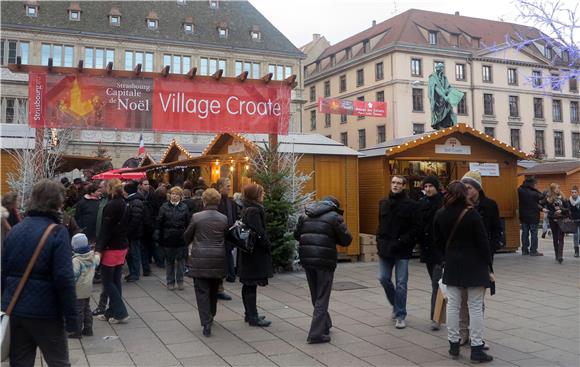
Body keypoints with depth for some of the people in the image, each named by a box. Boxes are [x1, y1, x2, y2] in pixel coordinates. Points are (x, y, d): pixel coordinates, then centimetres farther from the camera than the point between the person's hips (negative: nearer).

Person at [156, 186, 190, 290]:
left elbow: (188, 223, 2)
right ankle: (170, 282, 18)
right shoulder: (164, 207, 2)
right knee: (169, 261, 8)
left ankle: (180, 281, 18)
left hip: (181, 238, 0)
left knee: (181, 260, 5)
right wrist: (158, 237, -5)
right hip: (168, 238, 0)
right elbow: (159, 223, 1)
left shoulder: (184, 207, 3)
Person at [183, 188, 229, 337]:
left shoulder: (196, 217, -8)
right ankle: (211, 316, 34)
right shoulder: (224, 219, -1)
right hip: (218, 260, 3)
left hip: (200, 259, -3)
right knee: (214, 290, 20)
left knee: (202, 292, 1)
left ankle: (206, 323, -7)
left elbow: (186, 237, 4)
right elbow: (228, 239, 8)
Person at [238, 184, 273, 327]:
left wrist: (266, 244, 16)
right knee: (252, 285, -4)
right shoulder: (254, 210, -18)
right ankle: (253, 317, 2)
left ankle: (249, 314, 25)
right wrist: (268, 246, -10)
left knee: (248, 285, 15)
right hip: (256, 254, -10)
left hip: (248, 253, 10)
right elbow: (259, 233, -22)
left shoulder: (247, 209, 13)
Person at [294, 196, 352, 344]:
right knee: (322, 297, 3)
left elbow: (296, 235, 17)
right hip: (325, 260, -5)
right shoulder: (334, 217, -4)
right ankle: (316, 334, 1)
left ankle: (325, 325, 33)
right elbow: (346, 240, -4)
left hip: (306, 259, 5)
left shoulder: (305, 215, 11)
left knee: (315, 296, 19)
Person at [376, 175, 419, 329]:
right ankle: (396, 305, 32)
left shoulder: (410, 205, -6)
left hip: (402, 250, -5)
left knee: (401, 283, 0)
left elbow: (415, 228, -10)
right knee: (384, 279, 8)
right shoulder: (383, 203, 10)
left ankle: (400, 316, 11)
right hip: (385, 249, 5)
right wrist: (380, 241, 5)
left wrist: (401, 242, -17)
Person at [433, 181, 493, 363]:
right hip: (474, 265, -4)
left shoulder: (440, 215, -1)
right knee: (475, 307, 2)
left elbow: (438, 241, 7)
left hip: (452, 266, 4)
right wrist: (488, 265, -2)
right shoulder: (472, 215, -14)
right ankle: (476, 348, 5)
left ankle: (453, 344, 18)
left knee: (453, 305, 11)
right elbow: (483, 242, -11)